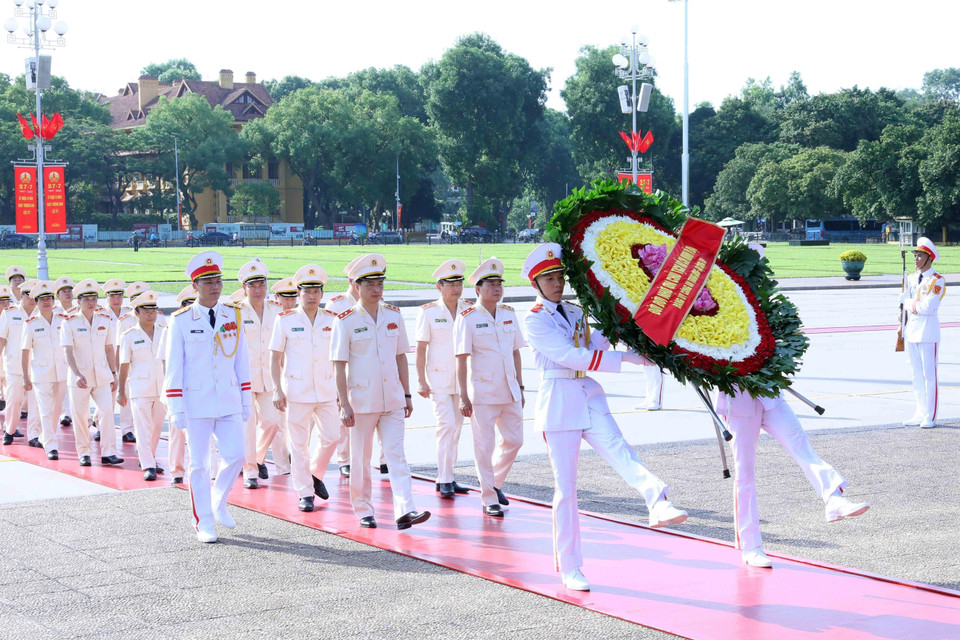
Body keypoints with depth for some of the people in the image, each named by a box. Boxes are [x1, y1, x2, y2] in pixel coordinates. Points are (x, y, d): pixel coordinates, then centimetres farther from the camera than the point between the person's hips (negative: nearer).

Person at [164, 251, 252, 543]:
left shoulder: (233, 316, 6)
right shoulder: (181, 321, -4)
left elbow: (242, 362, 10)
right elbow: (173, 368, -4)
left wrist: (246, 401, 8)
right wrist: (176, 409, -8)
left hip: (228, 403, 3)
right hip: (196, 403, -3)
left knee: (235, 455, -4)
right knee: (199, 464, 3)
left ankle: (218, 502, 23)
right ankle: (204, 522, 14)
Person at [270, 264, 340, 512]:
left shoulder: (332, 320, 6)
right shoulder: (285, 320, -1)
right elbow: (275, 357, 1)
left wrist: (342, 389, 11)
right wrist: (277, 390, -6)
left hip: (326, 390, 3)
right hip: (297, 391, -3)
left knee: (331, 436, 0)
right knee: (299, 444, 0)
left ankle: (315, 474, 28)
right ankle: (304, 493, 10)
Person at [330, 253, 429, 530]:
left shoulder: (394, 315, 6)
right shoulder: (346, 320, -6)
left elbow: (401, 357, 13)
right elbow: (339, 366, -6)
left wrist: (407, 395, 10)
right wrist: (344, 404, -11)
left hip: (392, 400, 3)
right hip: (361, 400, -3)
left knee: (396, 454, -6)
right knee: (360, 458, 7)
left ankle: (404, 510, -13)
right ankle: (363, 510, 21)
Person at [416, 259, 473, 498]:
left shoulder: (469, 310, 5)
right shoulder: (428, 312, -4)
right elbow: (421, 348, -3)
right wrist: (421, 381, -8)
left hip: (463, 378, 4)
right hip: (439, 379, -4)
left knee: (456, 428, 7)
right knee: (446, 425, -13)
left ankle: (446, 479, 16)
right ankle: (445, 480, -8)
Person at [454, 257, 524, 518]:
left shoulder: (509, 314, 8)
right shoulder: (468, 318, -8)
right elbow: (461, 359, -8)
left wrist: (520, 387, 13)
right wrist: (463, 397, -11)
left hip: (509, 391, 5)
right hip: (482, 393, -5)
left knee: (514, 440, 9)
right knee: (484, 446, -1)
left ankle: (495, 483, 31)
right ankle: (489, 499, 9)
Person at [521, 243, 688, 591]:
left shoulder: (576, 312, 15)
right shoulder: (534, 320, -6)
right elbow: (570, 356, -16)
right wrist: (624, 358, -18)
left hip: (590, 396, 5)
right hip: (558, 402, -5)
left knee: (619, 450, -24)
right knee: (565, 487, 0)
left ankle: (658, 503, -51)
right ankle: (569, 569, 9)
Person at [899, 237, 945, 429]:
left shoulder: (937, 281, -10)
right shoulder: (912, 278, 12)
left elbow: (926, 307, -19)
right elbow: (904, 300, 16)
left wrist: (908, 302, -5)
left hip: (928, 331, -7)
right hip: (911, 330, 7)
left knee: (929, 374, -3)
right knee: (917, 375, 11)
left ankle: (930, 418, 1)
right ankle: (920, 414, 18)